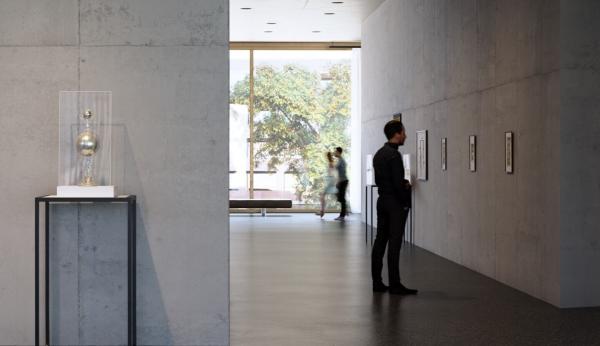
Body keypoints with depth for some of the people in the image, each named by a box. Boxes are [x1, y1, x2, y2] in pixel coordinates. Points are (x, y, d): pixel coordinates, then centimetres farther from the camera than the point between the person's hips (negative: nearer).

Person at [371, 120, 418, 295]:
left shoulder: (379, 154, 13)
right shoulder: (394, 155, -17)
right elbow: (398, 183, -21)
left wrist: (403, 183, 8)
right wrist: (406, 202, -7)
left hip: (382, 200, 9)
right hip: (395, 203, -9)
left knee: (380, 241, 9)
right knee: (394, 243, -7)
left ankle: (377, 282, 12)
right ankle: (395, 284, -4)